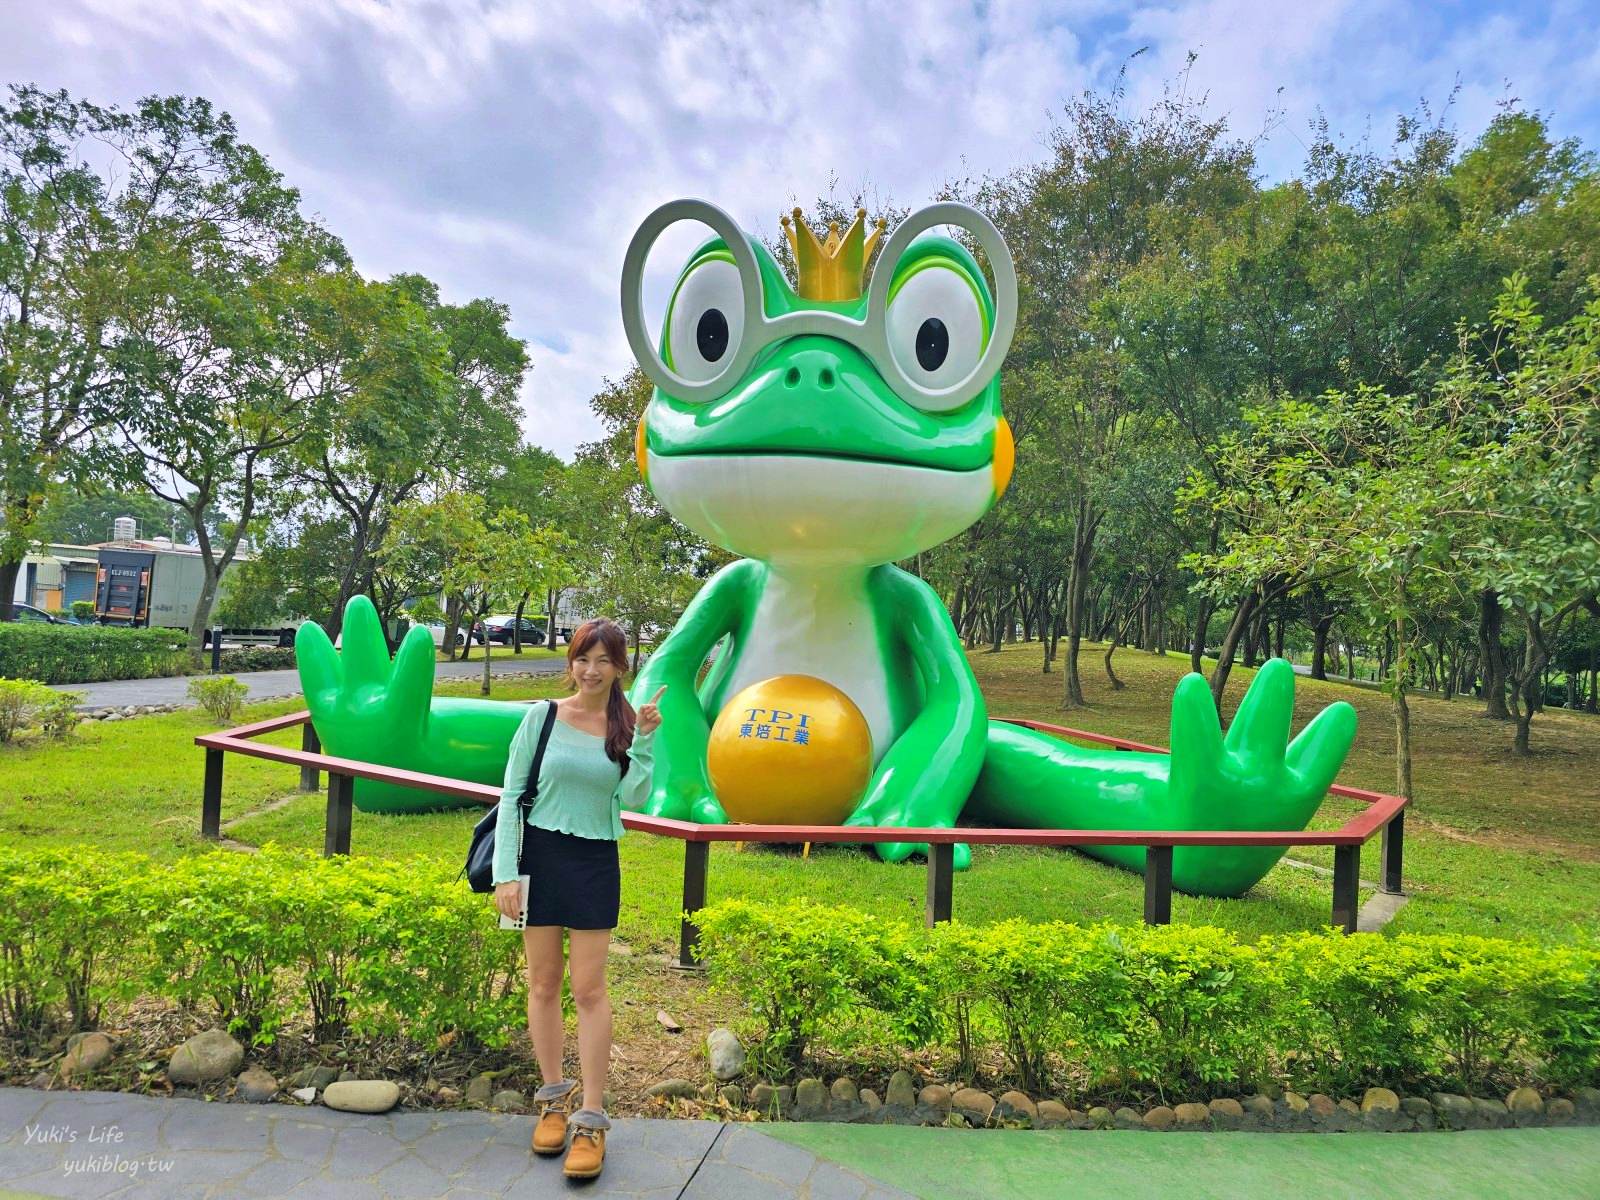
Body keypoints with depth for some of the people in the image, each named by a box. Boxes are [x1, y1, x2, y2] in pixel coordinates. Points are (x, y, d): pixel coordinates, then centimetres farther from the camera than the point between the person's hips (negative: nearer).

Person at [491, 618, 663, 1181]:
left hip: (596, 864, 0)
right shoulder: (542, 716, -5)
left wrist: (643, 740, -19)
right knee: (543, 983, 11)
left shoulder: (627, 726, -1)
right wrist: (505, 872, -8)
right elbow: (510, 795, -4)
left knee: (589, 989, 3)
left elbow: (634, 798, -11)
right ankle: (553, 1097, 29)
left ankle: (591, 1118, 13)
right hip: (539, 855, 0)